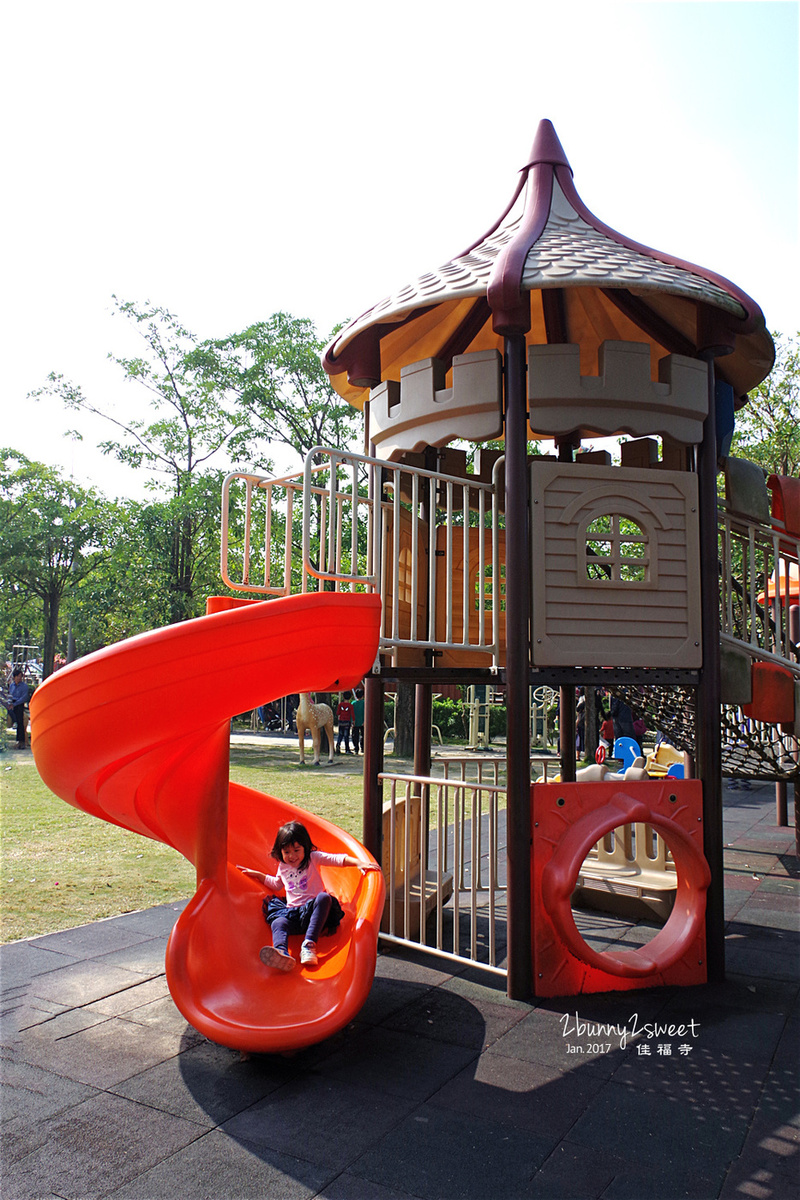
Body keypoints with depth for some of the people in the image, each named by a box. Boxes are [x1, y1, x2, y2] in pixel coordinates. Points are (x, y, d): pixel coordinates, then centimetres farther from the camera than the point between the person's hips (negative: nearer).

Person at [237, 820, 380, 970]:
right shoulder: (283, 867, 19)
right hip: (293, 912, 3)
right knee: (277, 922, -30)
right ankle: (282, 953, -63)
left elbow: (338, 859, -5)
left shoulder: (313, 858, 5)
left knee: (324, 897, -35)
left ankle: (309, 944, -44)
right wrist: (258, 875, 35)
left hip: (313, 909, -2)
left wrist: (359, 862, -19)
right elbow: (277, 884, 39)